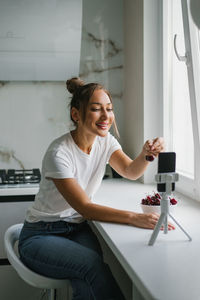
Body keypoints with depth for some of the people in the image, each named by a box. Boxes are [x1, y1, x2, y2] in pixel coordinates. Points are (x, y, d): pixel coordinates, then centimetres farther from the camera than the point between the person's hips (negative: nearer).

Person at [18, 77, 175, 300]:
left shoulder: (105, 141, -1)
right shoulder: (58, 154, -23)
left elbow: (131, 172, -10)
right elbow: (84, 207, -26)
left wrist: (146, 154, -33)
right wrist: (134, 218, -36)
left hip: (77, 228, 5)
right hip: (41, 235, -5)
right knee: (92, 263, -32)